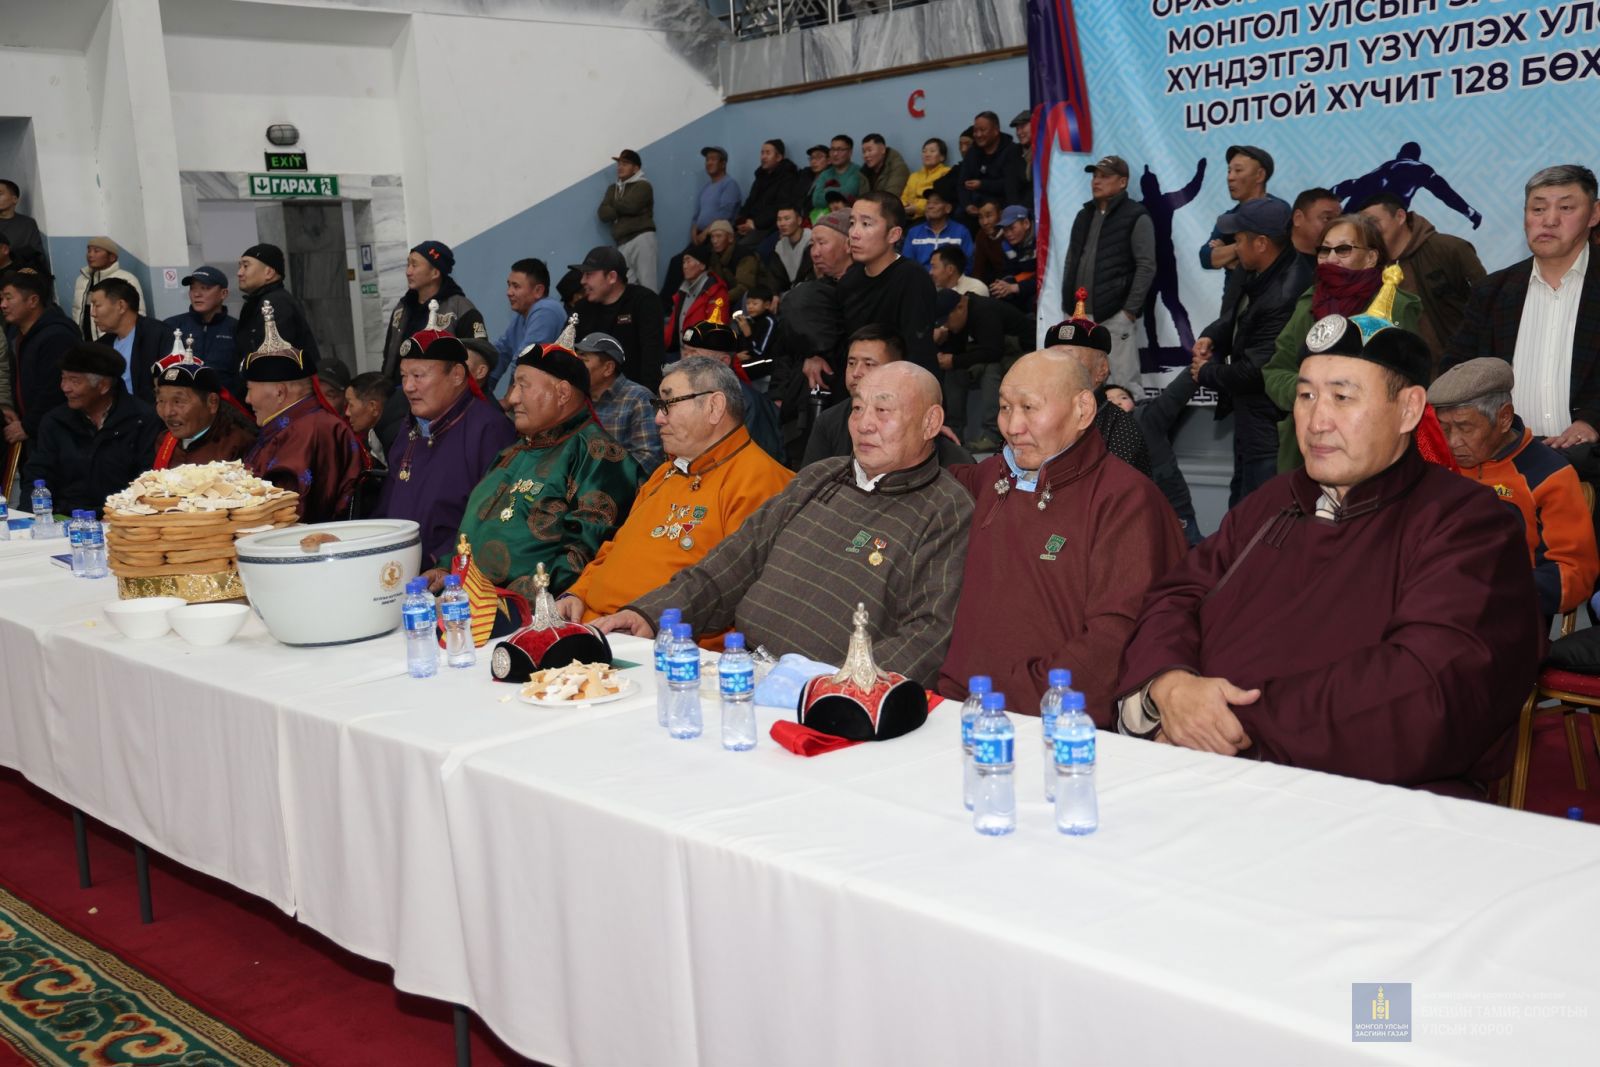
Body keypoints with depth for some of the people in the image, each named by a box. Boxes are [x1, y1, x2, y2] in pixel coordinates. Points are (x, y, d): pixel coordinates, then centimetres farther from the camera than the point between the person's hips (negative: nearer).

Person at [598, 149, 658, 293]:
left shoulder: (642, 186, 5)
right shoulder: (612, 189, 22)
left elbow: (630, 206, -12)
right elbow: (603, 214, 8)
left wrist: (615, 204, 7)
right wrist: (622, 209, -4)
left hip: (641, 238, -6)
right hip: (622, 243, 6)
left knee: (646, 282, -12)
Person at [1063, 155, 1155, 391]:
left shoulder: (1136, 217, -2)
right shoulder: (1084, 215, 18)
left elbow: (1146, 266, -7)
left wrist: (1130, 310, -12)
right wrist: (1067, 303, 12)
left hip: (1116, 314, -6)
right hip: (1081, 313, 6)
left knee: (1125, 381, -7)